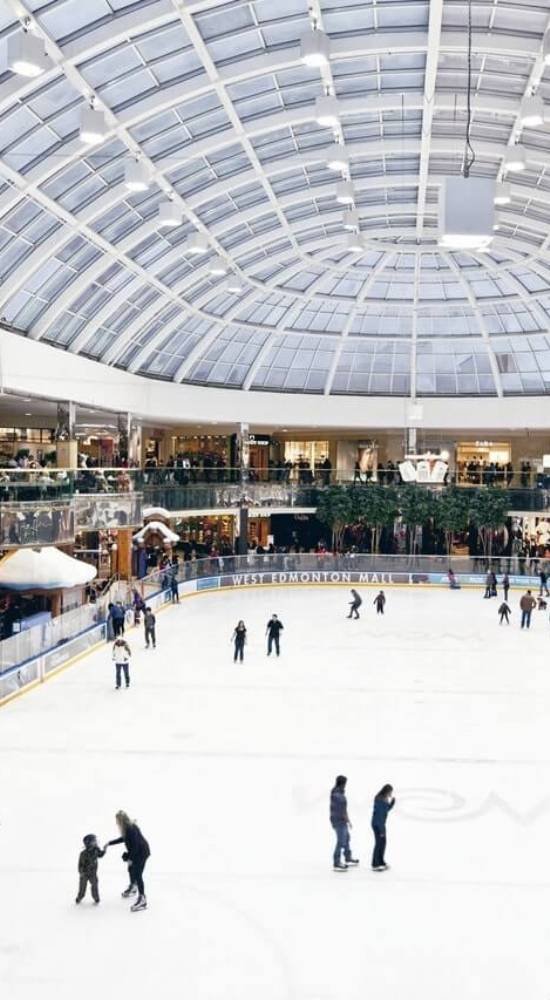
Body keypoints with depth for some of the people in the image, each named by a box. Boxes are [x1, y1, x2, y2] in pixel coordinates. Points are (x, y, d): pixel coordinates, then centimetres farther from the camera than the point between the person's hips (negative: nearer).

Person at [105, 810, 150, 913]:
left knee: (137, 874, -12)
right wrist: (109, 843, 18)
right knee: (131, 869, 27)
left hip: (141, 852, -10)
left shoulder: (131, 829, -29)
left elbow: (135, 845, -27)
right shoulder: (127, 827, 1)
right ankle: (133, 888, 52)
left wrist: (130, 859, -19)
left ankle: (142, 900, -8)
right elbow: (123, 839, 17)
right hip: (136, 851, 10)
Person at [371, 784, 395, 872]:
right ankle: (375, 865, 7)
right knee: (379, 844, -1)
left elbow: (388, 809, 18)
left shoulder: (384, 799, 4)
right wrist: (382, 829, -22)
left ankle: (381, 862, 29)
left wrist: (393, 800, 2)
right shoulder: (379, 800, -24)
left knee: (383, 843, 17)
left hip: (381, 824, 9)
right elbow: (379, 815, -24)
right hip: (377, 824, -9)